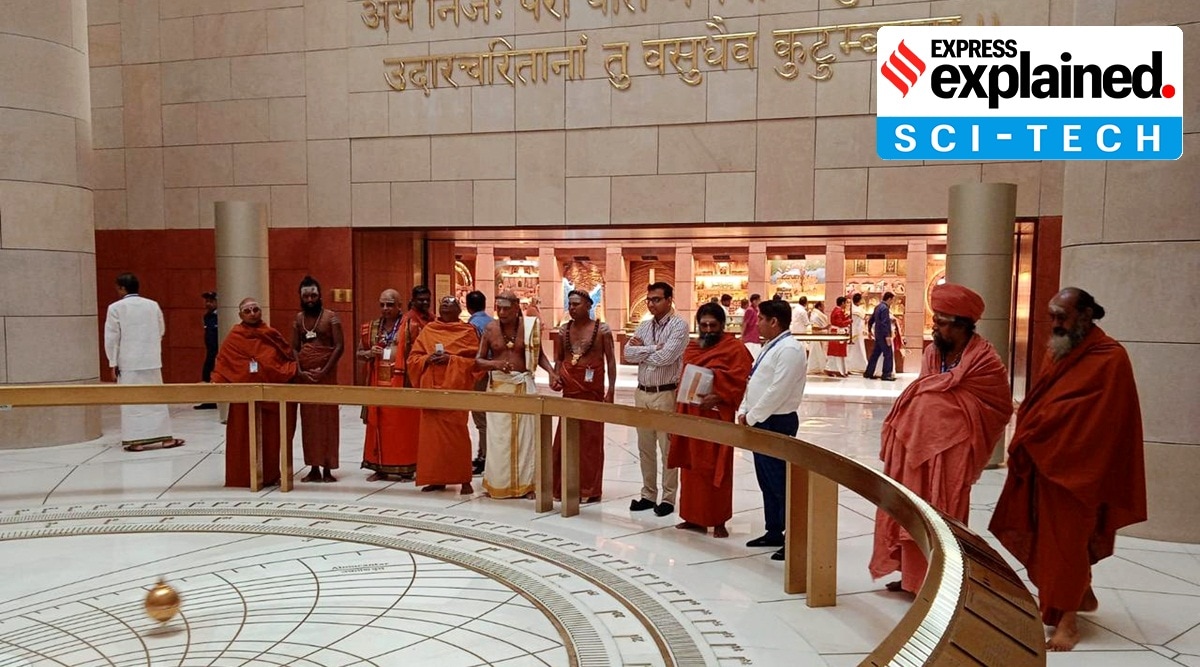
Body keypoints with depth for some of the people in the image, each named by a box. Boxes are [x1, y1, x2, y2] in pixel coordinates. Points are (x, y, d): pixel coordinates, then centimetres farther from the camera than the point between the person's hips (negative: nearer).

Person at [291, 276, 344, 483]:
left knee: (326, 418, -3)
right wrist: (299, 371, -6)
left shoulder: (331, 316, -4)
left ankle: (327, 468, 1)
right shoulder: (298, 318, 11)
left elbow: (339, 346, -10)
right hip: (304, 374, 5)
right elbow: (294, 348, 9)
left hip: (326, 374, -4)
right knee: (308, 419, 6)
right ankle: (314, 468, 12)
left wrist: (324, 371, -17)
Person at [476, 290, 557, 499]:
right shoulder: (490, 329, 0)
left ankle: (524, 483, 13)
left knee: (525, 435, 3)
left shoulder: (529, 326, -2)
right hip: (498, 386, 1)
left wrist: (551, 372, -6)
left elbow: (539, 354, 9)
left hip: (523, 385, 0)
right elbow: (478, 360, 3)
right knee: (498, 436, 4)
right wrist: (495, 364, -16)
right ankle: (498, 483, 16)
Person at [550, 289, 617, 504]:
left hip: (592, 389, -4)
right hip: (570, 389, 4)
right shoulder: (564, 329, 8)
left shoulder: (601, 329, -4)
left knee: (591, 439, 1)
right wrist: (556, 377, -1)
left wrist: (611, 389, -9)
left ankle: (590, 489, 11)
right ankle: (565, 486, 16)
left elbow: (610, 360, -3)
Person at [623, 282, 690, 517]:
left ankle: (668, 498, 11)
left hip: (666, 394, -6)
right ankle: (648, 494, 23)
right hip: (642, 392, 7)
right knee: (645, 447, 13)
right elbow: (628, 353, -1)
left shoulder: (679, 325, -8)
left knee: (667, 448, 1)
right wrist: (653, 348, -12)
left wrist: (641, 349, -6)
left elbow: (666, 357, -20)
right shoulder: (644, 326, 12)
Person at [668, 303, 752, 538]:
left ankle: (718, 520, 11)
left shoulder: (735, 348, -6)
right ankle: (694, 517, 20)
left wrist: (718, 397, -27)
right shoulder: (691, 348, 13)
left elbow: (740, 382, -14)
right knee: (691, 467, 10)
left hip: (717, 417, -6)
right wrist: (677, 413, 13)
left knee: (715, 469, 0)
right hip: (689, 415, 6)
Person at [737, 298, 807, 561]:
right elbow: (754, 382, 18)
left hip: (777, 423, -10)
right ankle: (773, 532, 27)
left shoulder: (790, 349, -17)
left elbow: (778, 391, -23)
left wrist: (752, 416, -16)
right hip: (760, 422, 10)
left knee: (779, 482, -6)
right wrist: (744, 411, 7)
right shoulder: (770, 347, 15)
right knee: (766, 481, 16)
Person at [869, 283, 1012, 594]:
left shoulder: (985, 361, -11)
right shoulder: (933, 353, 6)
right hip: (917, 446, 6)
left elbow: (1000, 409, -6)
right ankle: (913, 574, 26)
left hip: (950, 453, -6)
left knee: (941, 517, 2)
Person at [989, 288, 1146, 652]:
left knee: (1066, 539, 0)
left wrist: (1029, 439, -19)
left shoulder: (1109, 359, -15)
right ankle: (1082, 594, 37)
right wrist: (1027, 437, -4)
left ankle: (1067, 620, 12)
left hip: (1076, 466, -8)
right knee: (1050, 537, 17)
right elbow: (1038, 402, 13)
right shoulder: (1060, 351, 10)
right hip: (1043, 460, 8)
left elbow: (1096, 421, -22)